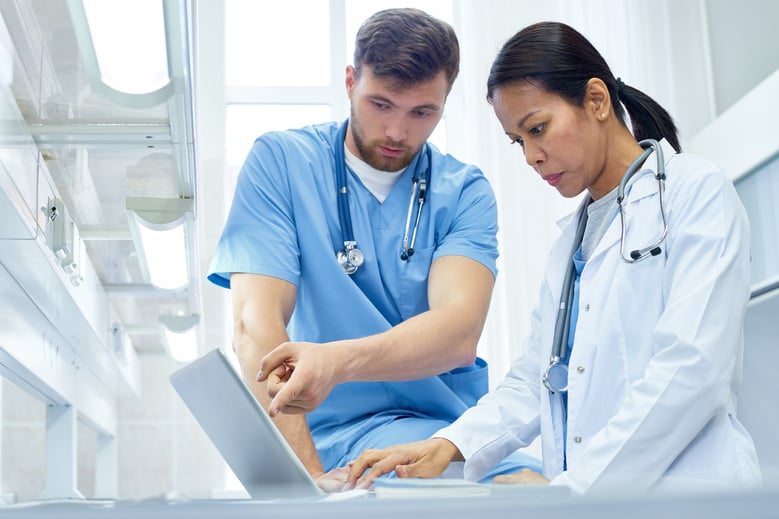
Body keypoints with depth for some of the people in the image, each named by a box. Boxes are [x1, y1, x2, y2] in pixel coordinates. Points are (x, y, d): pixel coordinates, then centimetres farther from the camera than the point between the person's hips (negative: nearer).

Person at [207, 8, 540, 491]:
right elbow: (257, 323, -10)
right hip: (335, 431, -2)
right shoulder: (280, 162, 0)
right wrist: (308, 475, -24)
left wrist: (337, 360, -34)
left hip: (450, 428, 3)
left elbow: (459, 330, -14)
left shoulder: (464, 192, 5)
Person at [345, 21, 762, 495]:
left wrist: (569, 488, -18)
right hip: (583, 499, 6)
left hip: (683, 492, -6)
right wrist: (449, 445, -2)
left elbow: (692, 367, -14)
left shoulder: (697, 191, -1)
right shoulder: (572, 238, 22)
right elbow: (531, 384, 16)